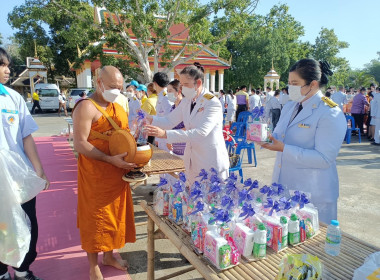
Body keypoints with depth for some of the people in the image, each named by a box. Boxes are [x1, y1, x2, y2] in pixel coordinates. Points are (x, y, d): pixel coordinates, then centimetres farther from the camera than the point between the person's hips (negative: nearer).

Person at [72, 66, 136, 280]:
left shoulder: (119, 108, 12)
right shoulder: (86, 107, -14)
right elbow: (79, 144, -20)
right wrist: (110, 159, -27)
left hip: (118, 173, 7)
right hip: (96, 174, -7)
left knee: (115, 214, 17)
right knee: (96, 217, 6)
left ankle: (109, 255, 38)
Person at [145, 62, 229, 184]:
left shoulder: (213, 103, -18)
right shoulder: (186, 102, 6)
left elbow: (201, 132, -30)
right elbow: (169, 121, 5)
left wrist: (165, 134, -36)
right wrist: (150, 119, -15)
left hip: (211, 163, -7)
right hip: (192, 161, 7)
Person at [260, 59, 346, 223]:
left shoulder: (331, 114, -16)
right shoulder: (290, 107, 9)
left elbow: (324, 159, -22)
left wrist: (284, 149, -26)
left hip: (313, 194, -7)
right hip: (283, 187, 7)